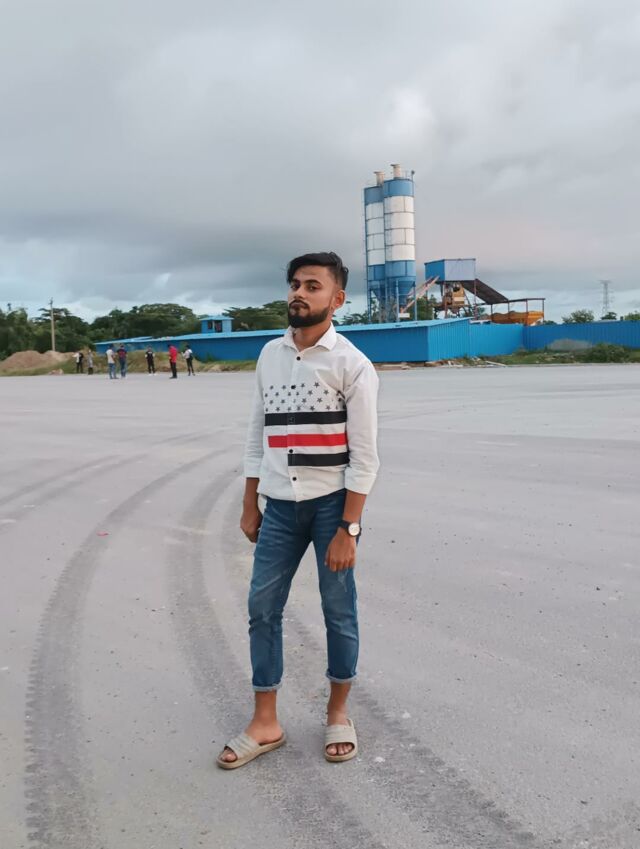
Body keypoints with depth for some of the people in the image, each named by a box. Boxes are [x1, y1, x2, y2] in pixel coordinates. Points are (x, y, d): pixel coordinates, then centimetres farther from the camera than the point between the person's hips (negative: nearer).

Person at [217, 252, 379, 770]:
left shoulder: (352, 365, -9)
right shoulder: (270, 355, 7)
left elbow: (364, 456, -11)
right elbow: (258, 432, 12)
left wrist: (347, 529, -14)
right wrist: (249, 505, 12)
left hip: (332, 503, -5)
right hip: (280, 504, 5)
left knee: (339, 610, 9)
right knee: (263, 608, 7)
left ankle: (338, 713, 30)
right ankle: (265, 724, 22)